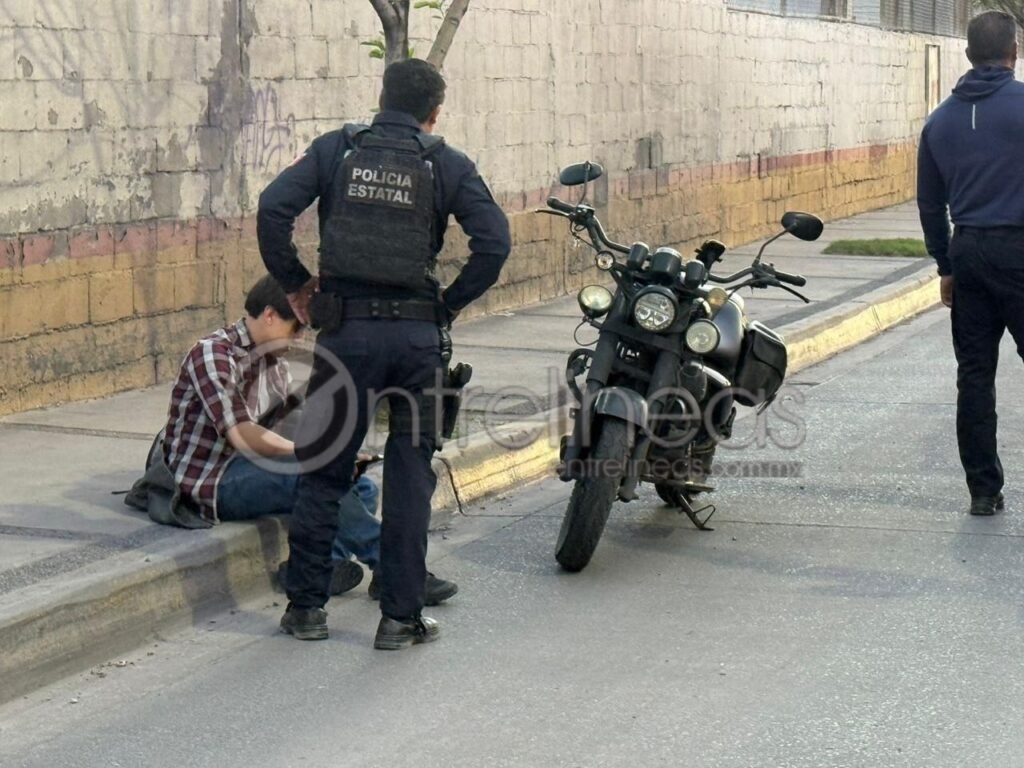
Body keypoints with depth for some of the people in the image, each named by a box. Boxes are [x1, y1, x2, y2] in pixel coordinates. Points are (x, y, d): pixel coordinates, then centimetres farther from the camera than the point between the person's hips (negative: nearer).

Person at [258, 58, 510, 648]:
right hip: (417, 332, 0)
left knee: (324, 469, 11)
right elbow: (495, 241, -7)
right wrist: (452, 302, 3)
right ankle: (401, 616, 9)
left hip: (345, 328, 1)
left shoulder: (336, 150, 5)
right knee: (411, 475, 8)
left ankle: (307, 606, 17)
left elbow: (273, 209, -7)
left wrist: (295, 281, 5)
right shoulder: (447, 164, 3)